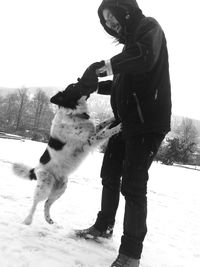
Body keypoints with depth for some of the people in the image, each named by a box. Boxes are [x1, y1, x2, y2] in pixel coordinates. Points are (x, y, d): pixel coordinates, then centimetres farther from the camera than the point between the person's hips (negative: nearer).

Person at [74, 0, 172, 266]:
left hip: (148, 122, -10)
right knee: (110, 174, 16)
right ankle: (103, 226, 34)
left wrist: (102, 66, -22)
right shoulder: (131, 40, 22)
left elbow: (146, 56, -27)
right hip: (127, 122, 10)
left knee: (133, 184, -11)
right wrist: (95, 84, 10)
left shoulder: (149, 26, -3)